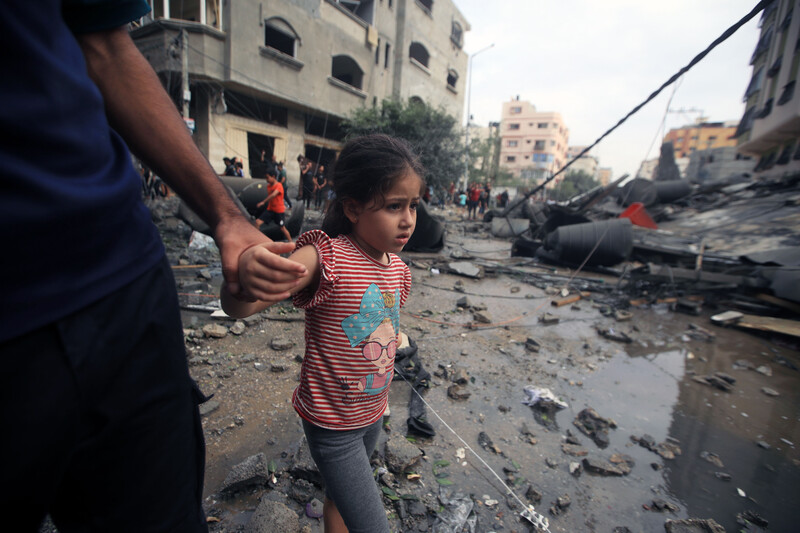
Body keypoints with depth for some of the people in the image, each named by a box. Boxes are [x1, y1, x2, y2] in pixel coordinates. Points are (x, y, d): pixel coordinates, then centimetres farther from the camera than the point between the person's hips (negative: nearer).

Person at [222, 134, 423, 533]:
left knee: (339, 499, 29)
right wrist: (243, 270, -55)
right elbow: (237, 308, -33)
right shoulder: (326, 258, -26)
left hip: (372, 413, 6)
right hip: (332, 423, -6)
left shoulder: (397, 269, -4)